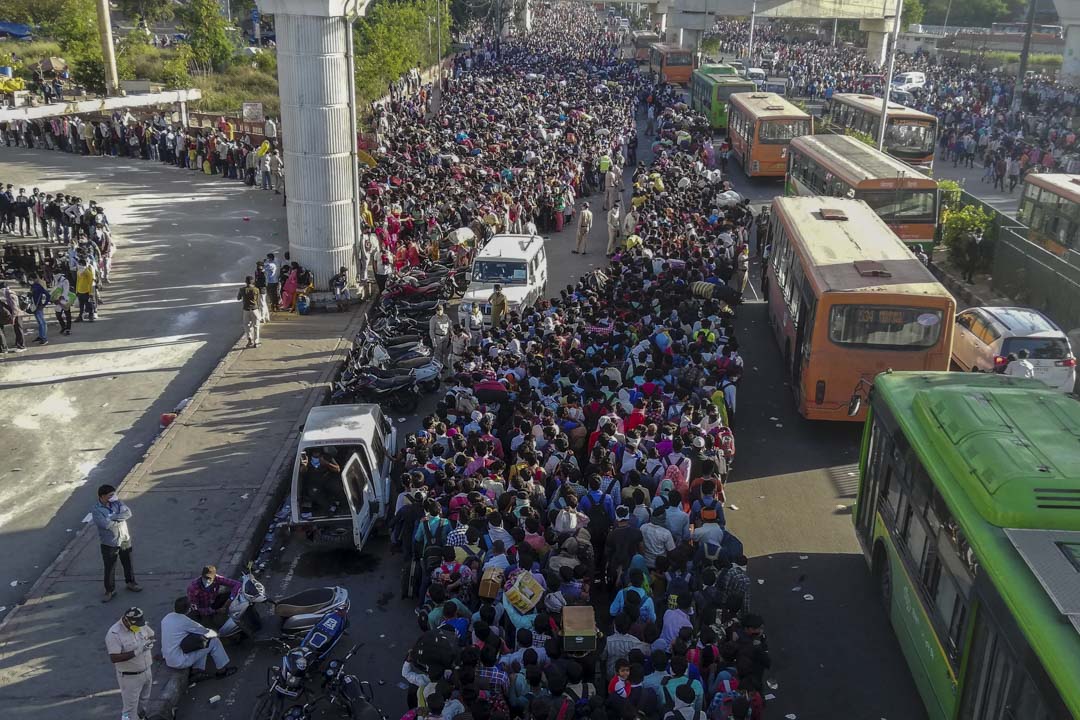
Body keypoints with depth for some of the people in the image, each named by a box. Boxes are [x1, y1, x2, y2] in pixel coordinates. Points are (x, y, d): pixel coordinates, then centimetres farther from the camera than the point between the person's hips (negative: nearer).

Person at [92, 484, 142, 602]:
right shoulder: (96, 510, -17)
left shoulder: (117, 502, -3)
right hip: (109, 544, -4)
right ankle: (110, 590, 27)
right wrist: (120, 518, -16)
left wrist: (113, 517, -24)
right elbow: (106, 524, -28)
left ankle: (131, 583, 40)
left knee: (128, 564, 19)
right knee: (109, 568, 9)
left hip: (125, 540, 4)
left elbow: (128, 513, -15)